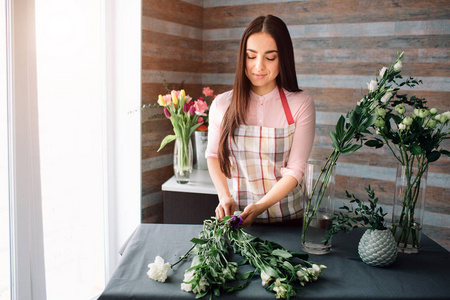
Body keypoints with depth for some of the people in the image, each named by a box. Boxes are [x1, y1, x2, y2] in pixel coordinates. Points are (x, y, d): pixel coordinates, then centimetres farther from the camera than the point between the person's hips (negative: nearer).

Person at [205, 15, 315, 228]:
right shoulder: (222, 105, -1)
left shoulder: (301, 104, -7)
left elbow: (295, 170, -8)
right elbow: (213, 154, 11)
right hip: (239, 214, 1)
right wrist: (224, 196, -4)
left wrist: (260, 206, -20)